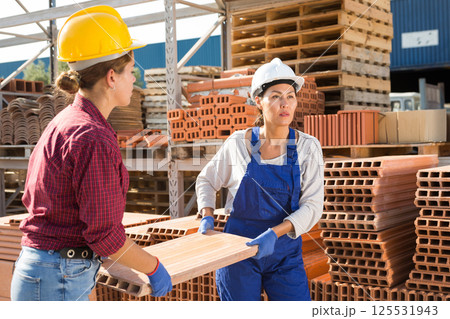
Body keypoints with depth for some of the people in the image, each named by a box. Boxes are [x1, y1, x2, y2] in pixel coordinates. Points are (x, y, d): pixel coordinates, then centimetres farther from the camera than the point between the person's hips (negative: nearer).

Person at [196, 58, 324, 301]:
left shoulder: (308, 148, -5)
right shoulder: (238, 143, -5)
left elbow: (312, 206, -10)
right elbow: (206, 180, 11)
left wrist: (274, 233, -23)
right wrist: (207, 217, -5)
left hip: (285, 252, 1)